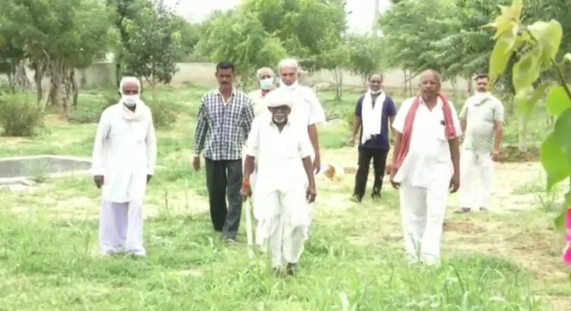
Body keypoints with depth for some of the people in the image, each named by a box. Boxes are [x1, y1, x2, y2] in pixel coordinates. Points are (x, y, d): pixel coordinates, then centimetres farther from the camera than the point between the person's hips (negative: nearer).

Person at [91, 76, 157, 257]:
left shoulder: (146, 114, -1)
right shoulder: (110, 114, -8)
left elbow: (151, 142, 7)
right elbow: (99, 142, -3)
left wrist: (150, 167, 8)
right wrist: (98, 169, -3)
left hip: (138, 168, 1)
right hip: (115, 168, -1)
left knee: (136, 205, -6)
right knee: (113, 207, 6)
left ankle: (134, 245, 1)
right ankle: (112, 244, 18)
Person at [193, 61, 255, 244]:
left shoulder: (244, 100, -1)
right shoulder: (207, 99, 3)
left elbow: (250, 128, 2)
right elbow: (201, 127, 8)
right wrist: (196, 153, 7)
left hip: (235, 154, -2)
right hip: (213, 154, 2)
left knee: (234, 195, -5)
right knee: (215, 194, 10)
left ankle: (230, 233, -3)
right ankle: (219, 227, 28)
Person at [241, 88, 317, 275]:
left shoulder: (297, 127, 2)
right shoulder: (259, 124, -2)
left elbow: (306, 157, 7)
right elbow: (251, 155, 3)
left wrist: (312, 184, 3)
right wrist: (245, 183, 3)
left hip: (294, 181, 0)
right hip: (267, 182, 0)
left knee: (298, 221, -7)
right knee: (271, 223, 0)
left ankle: (292, 260, 14)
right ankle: (276, 263, 15)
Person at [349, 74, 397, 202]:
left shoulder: (387, 100, -1)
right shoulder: (362, 100, 6)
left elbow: (393, 119, 0)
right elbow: (357, 118, 10)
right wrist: (353, 136, 7)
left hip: (382, 142, -1)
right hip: (365, 141, 1)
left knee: (379, 170, 9)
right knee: (362, 169, 0)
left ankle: (376, 192, 19)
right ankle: (358, 193, 1)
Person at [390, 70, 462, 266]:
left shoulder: (447, 109, 2)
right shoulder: (409, 106, 1)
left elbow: (454, 143, 6)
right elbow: (398, 139, 3)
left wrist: (456, 173, 4)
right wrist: (394, 169, -1)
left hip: (438, 171, -1)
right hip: (411, 170, 1)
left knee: (435, 216, -8)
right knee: (413, 217, 8)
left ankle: (430, 260, -10)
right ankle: (413, 258, 17)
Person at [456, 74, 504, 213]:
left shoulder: (495, 103, -3)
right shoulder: (469, 101, 9)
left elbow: (499, 127, -7)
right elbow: (462, 121, 17)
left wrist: (496, 148, -11)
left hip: (486, 148, -3)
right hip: (469, 146, 3)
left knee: (486, 177, 3)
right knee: (465, 175, -1)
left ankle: (483, 205, 10)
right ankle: (466, 205, 1)